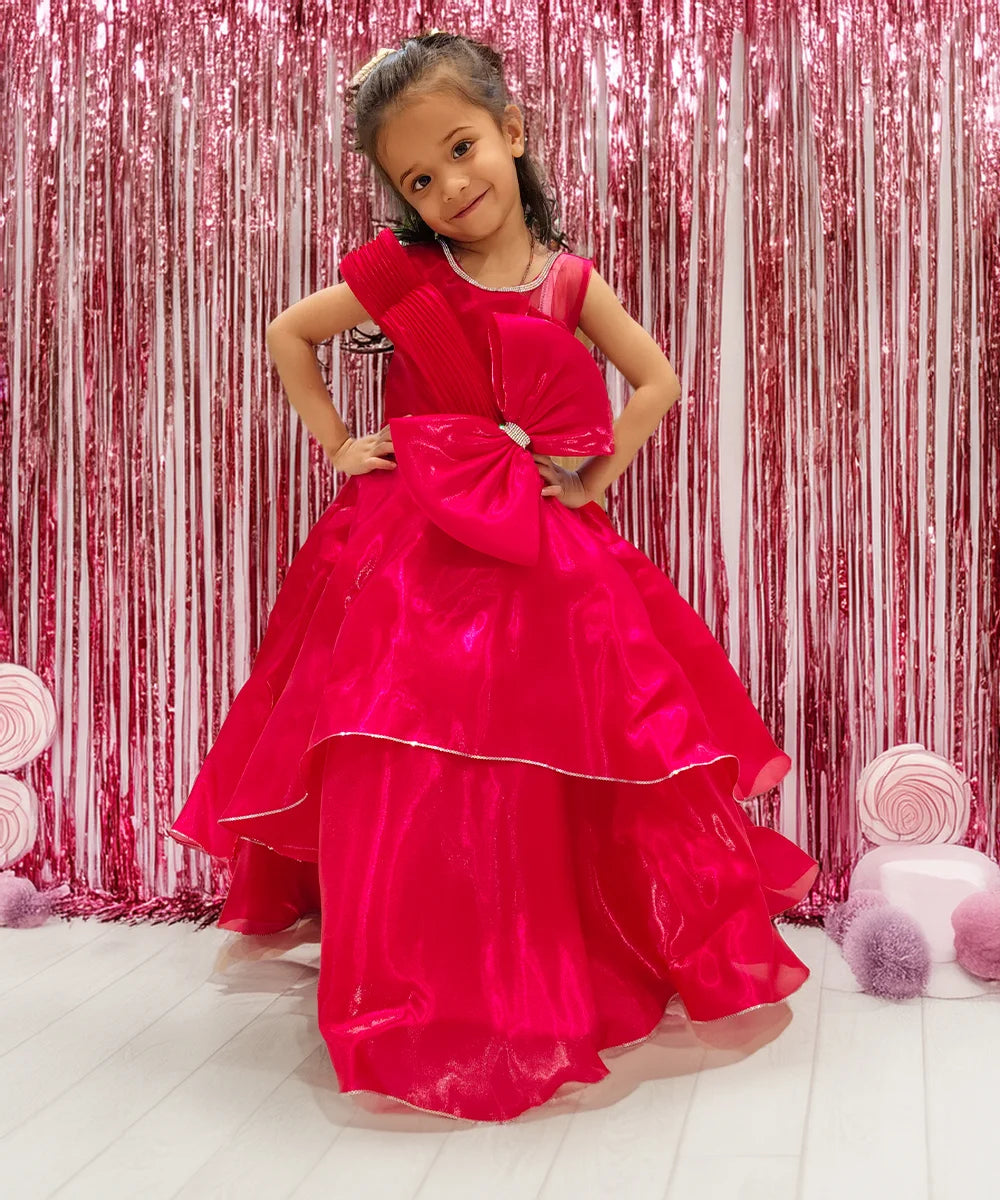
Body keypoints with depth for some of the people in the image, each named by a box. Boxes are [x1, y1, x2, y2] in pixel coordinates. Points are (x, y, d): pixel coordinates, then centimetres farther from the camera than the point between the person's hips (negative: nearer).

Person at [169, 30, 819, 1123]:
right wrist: (337, 445, 4)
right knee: (413, 776, -7)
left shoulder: (569, 282, 3)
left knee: (546, 772, 5)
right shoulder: (400, 273, 1)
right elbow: (287, 336, 11)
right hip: (415, 552, -1)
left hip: (543, 556, 1)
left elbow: (656, 382, 9)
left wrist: (594, 480, 0)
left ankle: (551, 983, 26)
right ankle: (419, 1001, 9)